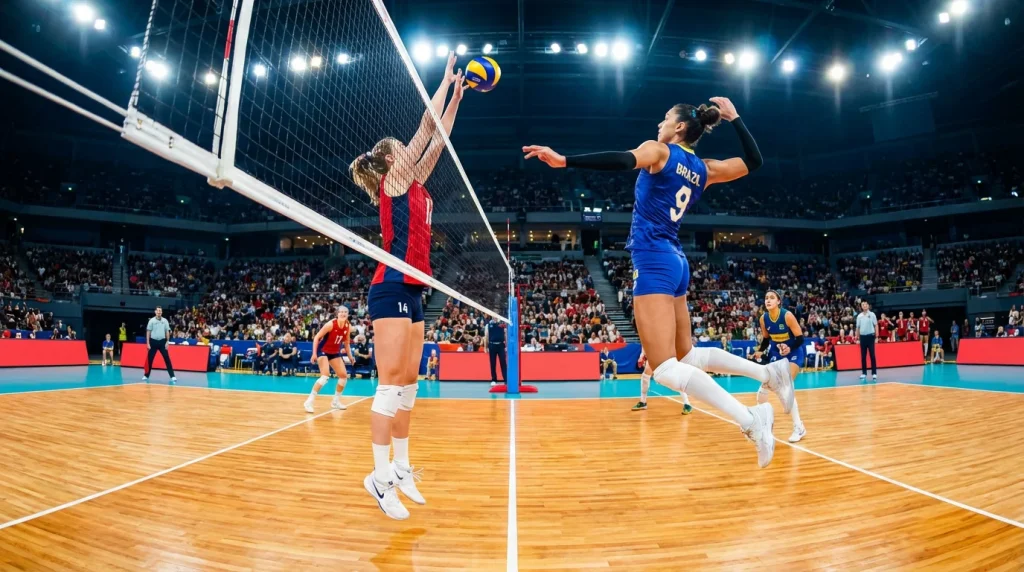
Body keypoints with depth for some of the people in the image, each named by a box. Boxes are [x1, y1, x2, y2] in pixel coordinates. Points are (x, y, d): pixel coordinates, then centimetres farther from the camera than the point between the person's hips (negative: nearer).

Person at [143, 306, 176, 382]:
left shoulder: (165, 320, 4)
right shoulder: (152, 320, -1)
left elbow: (167, 332, 6)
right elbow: (148, 332, 1)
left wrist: (167, 342, -1)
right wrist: (148, 343, -4)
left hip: (162, 341, 1)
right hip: (153, 341, 0)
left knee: (167, 359, -3)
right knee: (149, 359, 6)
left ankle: (172, 376, -4)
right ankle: (146, 375, 20)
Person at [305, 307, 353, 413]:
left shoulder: (348, 327, -6)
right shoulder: (330, 324, -23)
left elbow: (346, 343, 9)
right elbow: (317, 337, -18)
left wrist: (350, 356, 7)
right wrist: (314, 353, -24)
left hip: (335, 353, 7)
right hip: (323, 351, -7)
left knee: (344, 375, 4)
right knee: (325, 376, -23)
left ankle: (335, 401, 21)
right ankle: (309, 402, -14)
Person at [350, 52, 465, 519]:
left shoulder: (414, 185, 20)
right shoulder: (393, 180, -1)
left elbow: (438, 139, 25)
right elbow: (426, 127, 1)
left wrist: (457, 97, 28)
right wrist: (446, 81, 11)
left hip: (412, 291, 9)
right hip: (392, 289, -9)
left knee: (409, 382, 9)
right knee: (391, 382, -9)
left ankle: (401, 467, 17)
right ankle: (380, 475, -3)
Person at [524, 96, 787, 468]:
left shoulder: (660, 151, -2)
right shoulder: (704, 170, 16)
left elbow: (624, 161, -22)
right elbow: (753, 162, 27)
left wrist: (564, 161, -31)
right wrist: (733, 118, 29)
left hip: (654, 260, -8)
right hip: (675, 262, 8)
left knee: (666, 369, -12)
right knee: (687, 355, 23)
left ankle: (749, 419, -19)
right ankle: (769, 373, 18)